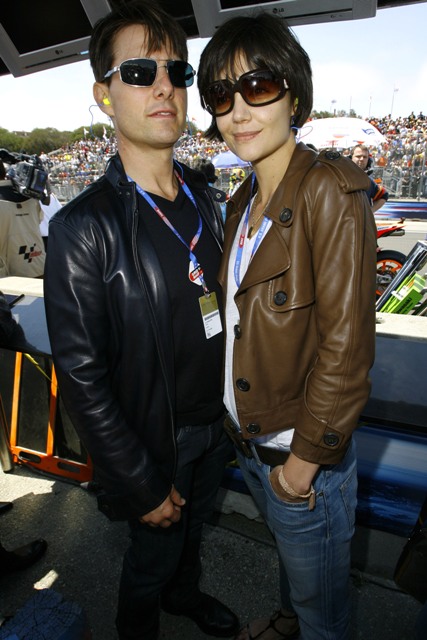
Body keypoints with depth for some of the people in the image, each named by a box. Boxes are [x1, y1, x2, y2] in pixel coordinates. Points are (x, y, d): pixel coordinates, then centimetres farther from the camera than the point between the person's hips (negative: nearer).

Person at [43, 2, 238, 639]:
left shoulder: (203, 197, 0)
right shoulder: (83, 228, -22)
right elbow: (83, 380, -20)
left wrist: (233, 411, 8)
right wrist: (143, 486, -13)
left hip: (214, 425, 6)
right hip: (152, 445, -5)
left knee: (193, 526, 31)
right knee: (153, 557, 22)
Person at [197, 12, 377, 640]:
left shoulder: (329, 190, -21)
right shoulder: (243, 202, 4)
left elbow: (345, 346, -23)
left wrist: (303, 460, -16)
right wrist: (244, 427, 9)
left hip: (301, 452, -7)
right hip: (248, 439, 8)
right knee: (287, 550, 34)